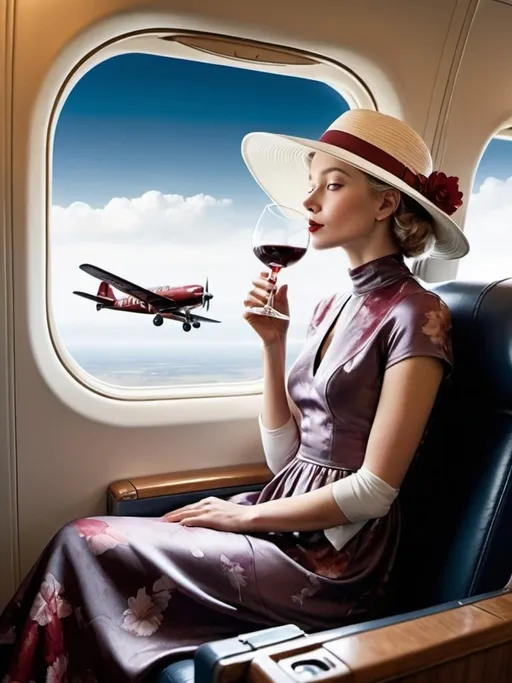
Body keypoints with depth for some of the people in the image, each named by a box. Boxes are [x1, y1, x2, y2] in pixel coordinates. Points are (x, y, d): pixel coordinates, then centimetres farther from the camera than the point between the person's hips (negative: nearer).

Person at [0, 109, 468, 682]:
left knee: (85, 545, -10)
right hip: (285, 522, 7)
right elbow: (284, 454, 8)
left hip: (333, 560, -7)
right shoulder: (333, 307, 10)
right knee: (89, 542, -5)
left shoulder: (415, 314, -13)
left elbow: (374, 490, -16)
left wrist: (245, 515, -8)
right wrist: (273, 344, -2)